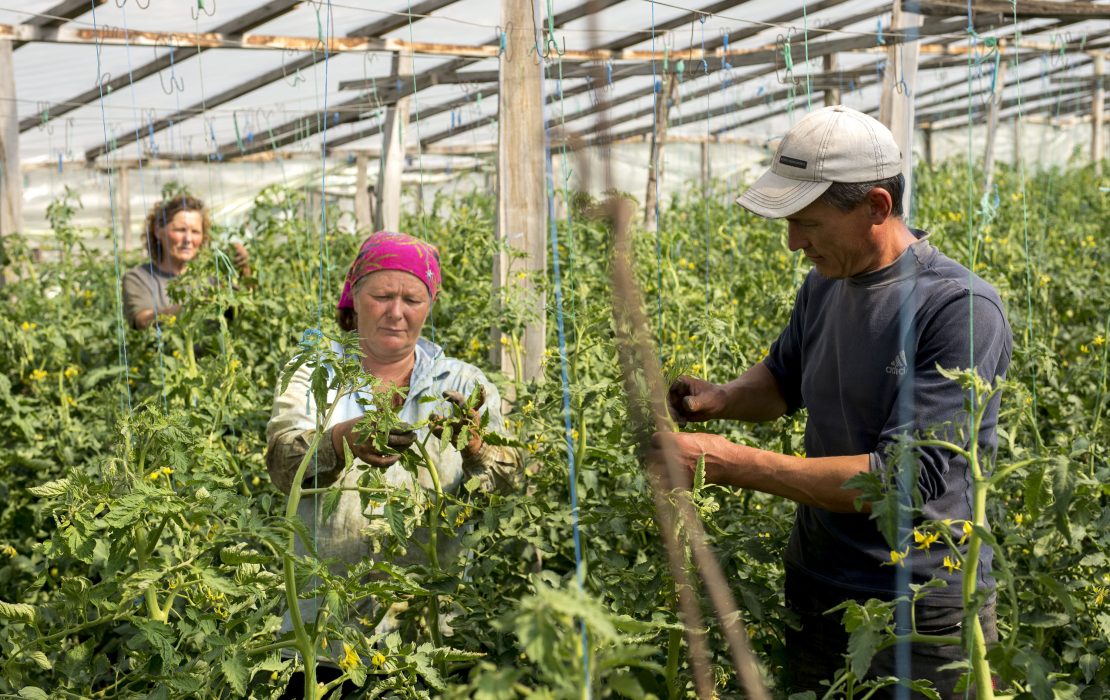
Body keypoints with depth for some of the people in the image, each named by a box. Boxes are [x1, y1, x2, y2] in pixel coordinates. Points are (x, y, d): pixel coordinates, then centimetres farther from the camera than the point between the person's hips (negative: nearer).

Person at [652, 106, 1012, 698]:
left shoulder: (961, 310, -22)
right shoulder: (824, 284, 0)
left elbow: (908, 476, -27)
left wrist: (729, 462, -27)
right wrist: (721, 399, -4)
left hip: (923, 622, -6)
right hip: (813, 593, 6)